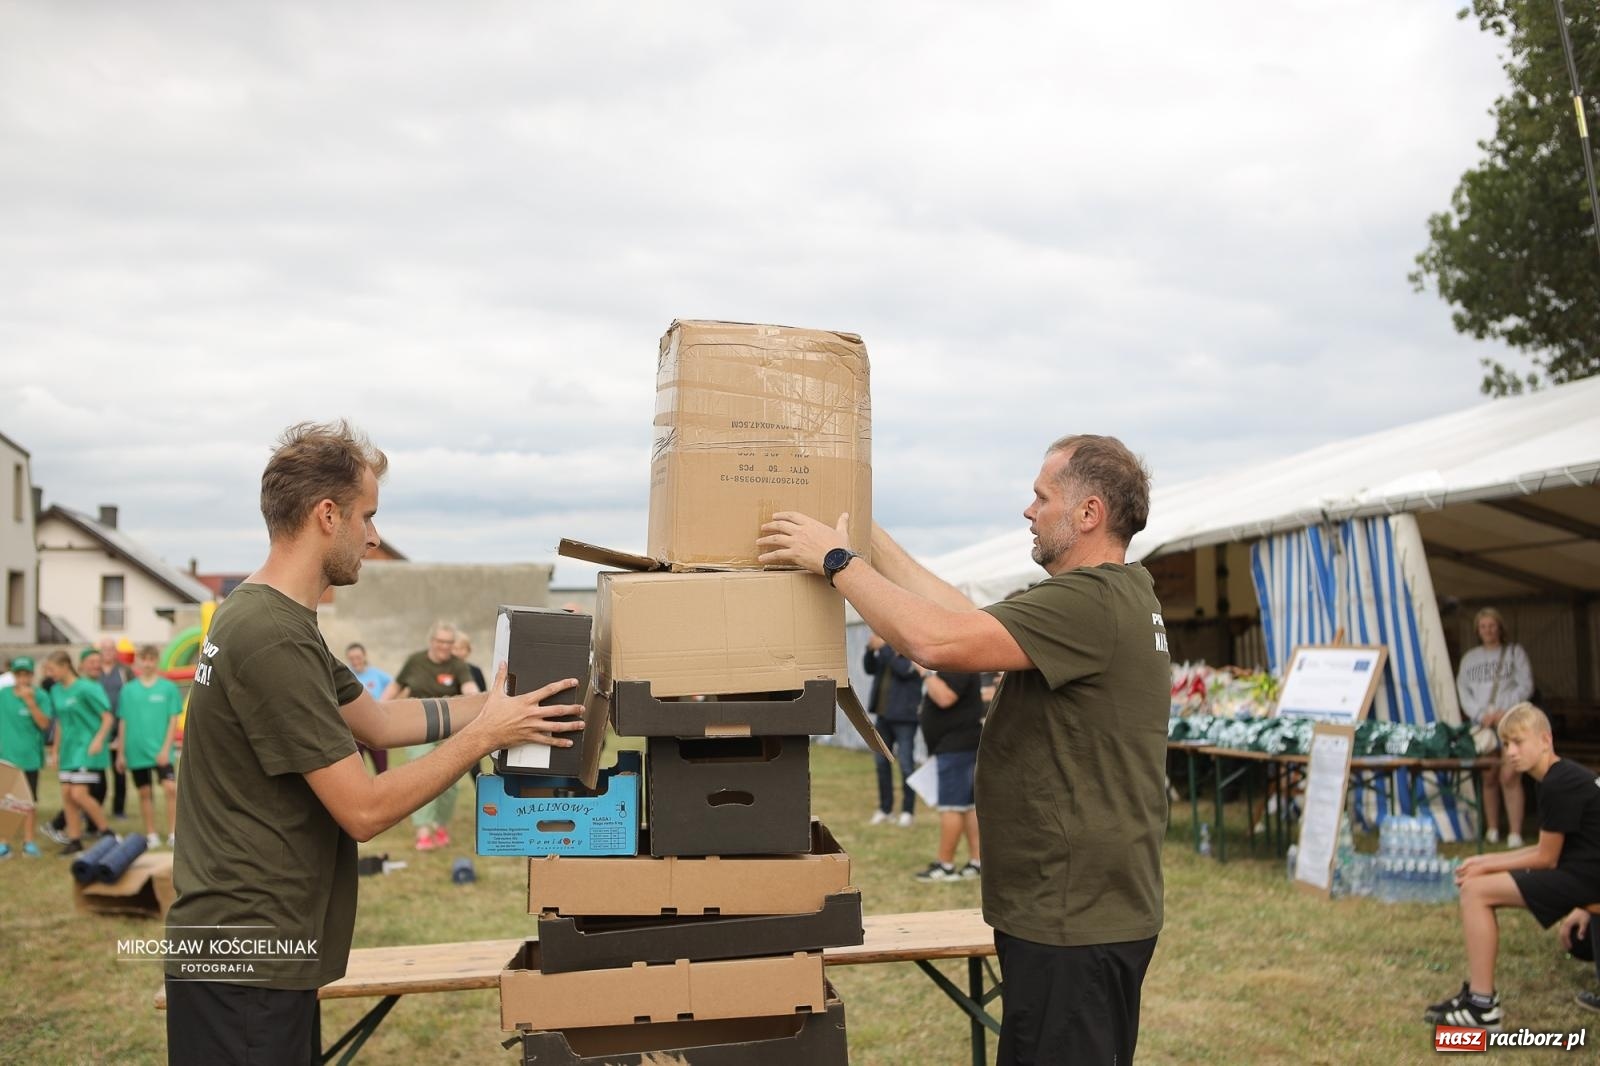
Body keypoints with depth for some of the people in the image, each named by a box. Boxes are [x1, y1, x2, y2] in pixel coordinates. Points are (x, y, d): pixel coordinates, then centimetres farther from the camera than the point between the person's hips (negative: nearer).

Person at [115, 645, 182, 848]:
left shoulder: (168, 688, 0)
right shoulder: (128, 689, 5)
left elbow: (173, 720, -2)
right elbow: (123, 722, 8)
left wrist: (166, 748, -10)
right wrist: (121, 753, 8)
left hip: (160, 751, -2)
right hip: (136, 751, 2)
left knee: (171, 788, -14)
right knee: (145, 793, 10)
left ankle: (173, 833, -6)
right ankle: (151, 835, 20)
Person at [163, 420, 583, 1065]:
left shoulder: (261, 615, 11)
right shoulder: (276, 641, -22)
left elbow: (378, 721, 16)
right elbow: (365, 811, -21)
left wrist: (499, 702, 12)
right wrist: (484, 735, -13)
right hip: (247, 965, -10)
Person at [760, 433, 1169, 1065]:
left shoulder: (1089, 602, -21)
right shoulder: (1119, 594, 12)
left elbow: (938, 641, -30)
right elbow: (967, 616, 12)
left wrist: (837, 560, -18)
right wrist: (870, 536, 12)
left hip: (1073, 922, -11)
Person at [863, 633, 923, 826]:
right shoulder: (888, 645, 9)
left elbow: (904, 669, -23)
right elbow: (870, 669, 7)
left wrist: (883, 648, -21)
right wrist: (871, 649, -10)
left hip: (904, 716, -7)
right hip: (883, 714, 7)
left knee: (906, 764, -3)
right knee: (881, 762, 11)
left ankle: (908, 811, 6)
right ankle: (885, 810, 20)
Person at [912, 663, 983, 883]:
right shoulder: (952, 665, 17)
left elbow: (944, 698, -28)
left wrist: (926, 672, -20)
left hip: (956, 747, -11)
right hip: (956, 746, 11)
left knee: (951, 806, -8)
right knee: (968, 805, 9)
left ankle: (945, 865, -5)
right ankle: (977, 861, 11)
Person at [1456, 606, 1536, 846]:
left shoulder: (1515, 653, 12)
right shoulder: (1469, 659, 18)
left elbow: (1525, 686, 2)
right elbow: (1463, 692, 11)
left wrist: (1503, 711, -9)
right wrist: (1482, 715, -5)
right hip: (1482, 725, 3)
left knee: (1509, 776, -15)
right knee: (1488, 779, -2)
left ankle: (1515, 833, -16)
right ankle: (1492, 830, 7)